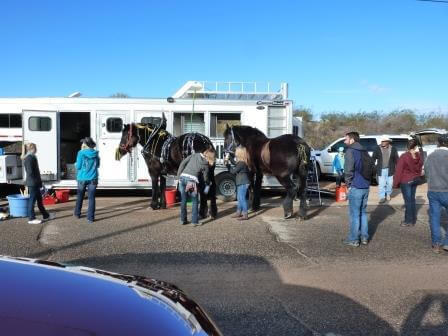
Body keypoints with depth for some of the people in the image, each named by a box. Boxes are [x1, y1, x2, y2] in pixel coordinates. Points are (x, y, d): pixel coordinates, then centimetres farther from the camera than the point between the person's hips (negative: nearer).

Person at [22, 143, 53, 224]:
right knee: (32, 200, -2)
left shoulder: (32, 157, 15)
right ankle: (31, 218, 5)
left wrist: (39, 181, 17)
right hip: (32, 183, -10)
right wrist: (37, 181, -18)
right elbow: (30, 172, -21)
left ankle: (45, 215, 26)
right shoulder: (30, 158, -16)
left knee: (39, 199, 16)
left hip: (35, 183, 10)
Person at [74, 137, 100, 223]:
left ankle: (77, 213, 31)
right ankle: (90, 218, 0)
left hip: (82, 178, -1)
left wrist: (76, 164, 14)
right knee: (91, 198, 2)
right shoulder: (96, 153, 2)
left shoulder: (81, 153, -8)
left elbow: (78, 166, -6)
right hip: (92, 179, 1)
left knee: (80, 197, 17)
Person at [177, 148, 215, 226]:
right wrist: (208, 184, 33)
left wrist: (178, 175, 14)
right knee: (194, 201, 10)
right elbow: (205, 178, 12)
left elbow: (183, 163, 9)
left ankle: (183, 220, 22)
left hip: (182, 177, 4)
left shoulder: (195, 155, 13)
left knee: (183, 200, 14)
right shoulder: (206, 165, 3)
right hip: (191, 180, -4)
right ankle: (194, 221, 10)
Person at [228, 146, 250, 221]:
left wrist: (227, 164, -7)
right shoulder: (240, 162, 10)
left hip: (243, 183, -10)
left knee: (242, 198, -7)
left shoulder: (241, 163, -19)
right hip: (241, 183, 10)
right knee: (239, 198, 17)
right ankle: (239, 213, 28)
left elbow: (233, 171, -16)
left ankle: (245, 215, -3)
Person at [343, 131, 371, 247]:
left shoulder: (350, 151, -11)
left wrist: (348, 183, -7)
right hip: (366, 186, 8)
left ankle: (354, 239, 6)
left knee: (354, 214, 0)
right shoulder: (364, 151, 14)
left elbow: (348, 169, -18)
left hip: (356, 187, -8)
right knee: (363, 212, 17)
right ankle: (364, 237, 21)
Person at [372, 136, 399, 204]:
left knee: (389, 183, 10)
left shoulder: (393, 148, 1)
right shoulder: (378, 148, -1)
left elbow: (396, 159, 4)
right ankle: (382, 197, 5)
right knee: (381, 184, -3)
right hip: (381, 170, -1)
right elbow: (373, 158, 1)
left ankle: (388, 194, 31)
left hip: (390, 170, 1)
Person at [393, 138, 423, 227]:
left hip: (405, 181, -5)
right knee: (412, 199, 17)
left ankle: (409, 221, 7)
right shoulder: (419, 156, -4)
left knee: (408, 201, 1)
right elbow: (420, 168, 8)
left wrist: (395, 183, -6)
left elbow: (398, 171, -15)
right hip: (415, 180, 6)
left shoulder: (404, 156, -19)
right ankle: (413, 219, 26)